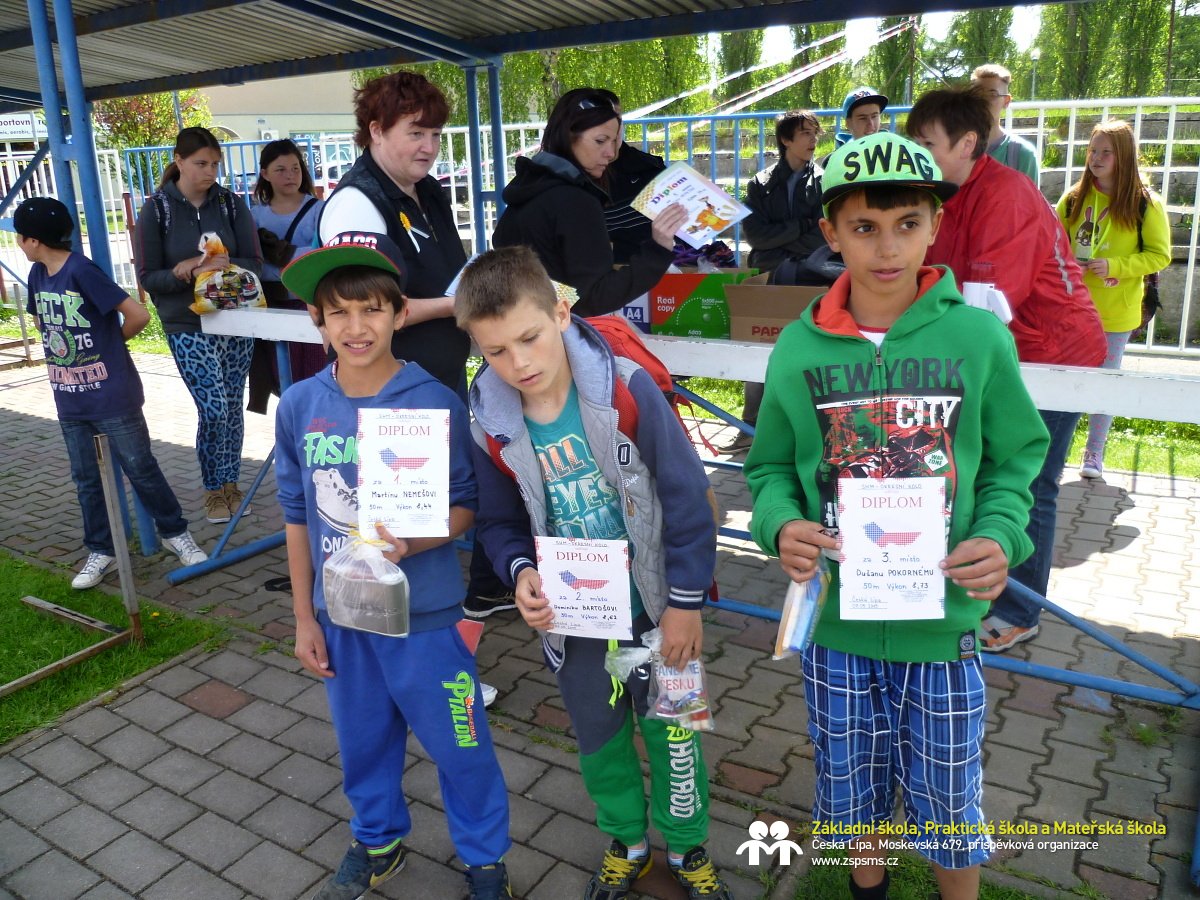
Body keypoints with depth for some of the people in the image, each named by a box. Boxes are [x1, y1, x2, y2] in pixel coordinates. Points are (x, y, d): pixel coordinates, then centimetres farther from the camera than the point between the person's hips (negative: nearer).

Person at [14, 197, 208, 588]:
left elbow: (139, 315, -19)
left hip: (113, 396, -7)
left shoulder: (82, 271, -17)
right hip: (70, 401, 7)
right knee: (85, 480, 13)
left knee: (140, 469, 3)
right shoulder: (38, 274, 6)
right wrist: (67, 349, 10)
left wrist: (109, 342, -1)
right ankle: (100, 551, 25)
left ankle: (175, 533, 19)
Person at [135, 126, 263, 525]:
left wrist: (224, 266, -21)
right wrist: (184, 271, -21)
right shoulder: (156, 209, -3)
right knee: (214, 410, -8)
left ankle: (230, 484, 25)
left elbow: (254, 263, 0)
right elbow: (148, 277, -3)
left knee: (233, 408, 9)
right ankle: (213, 489, 13)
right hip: (188, 327, -3)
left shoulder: (231, 204, 2)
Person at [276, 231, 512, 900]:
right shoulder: (299, 406, -5)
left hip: (423, 614, -3)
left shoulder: (436, 403, -16)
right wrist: (304, 617, 7)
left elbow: (466, 506, -8)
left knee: (459, 744, 10)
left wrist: (409, 543, -28)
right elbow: (297, 515, 4)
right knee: (363, 739, 23)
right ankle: (378, 843, 49)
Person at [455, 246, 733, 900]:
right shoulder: (492, 424, -12)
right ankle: (626, 843, 49)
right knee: (599, 739, 22)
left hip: (651, 608, -3)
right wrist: (520, 572, -18)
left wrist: (685, 602, -11)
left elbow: (686, 497, -15)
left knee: (670, 733, 16)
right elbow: (500, 523, 3)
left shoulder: (626, 388, -22)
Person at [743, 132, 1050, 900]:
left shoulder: (977, 336, -9)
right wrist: (782, 525, -17)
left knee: (948, 803, 16)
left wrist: (1000, 536, -16)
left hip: (944, 623, -1)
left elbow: (1017, 455, 1)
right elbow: (771, 467, 3)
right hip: (837, 620, 2)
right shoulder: (800, 348, -6)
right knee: (852, 790, 22)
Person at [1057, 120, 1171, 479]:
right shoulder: (1074, 198, 3)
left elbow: (1159, 256, -5)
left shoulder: (1145, 203, -5)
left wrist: (1113, 266, -19)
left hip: (1116, 312, -2)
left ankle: (1094, 453, 20)